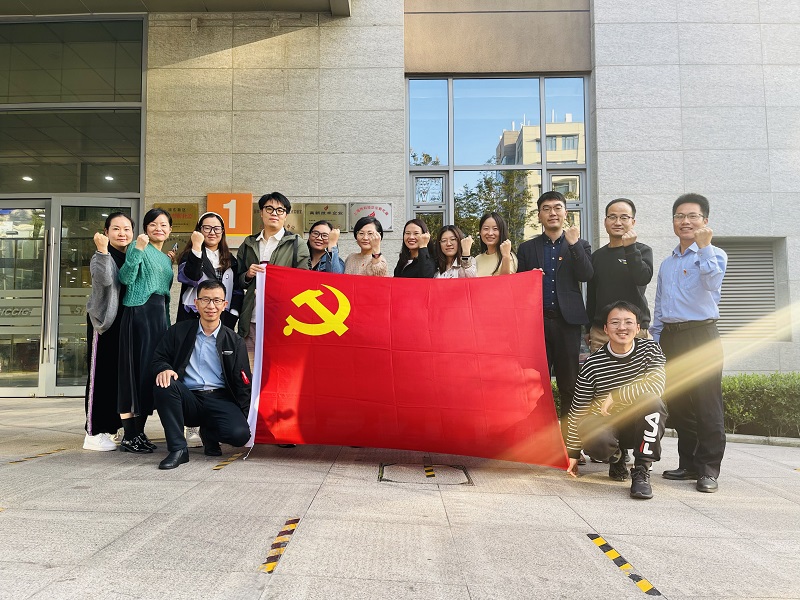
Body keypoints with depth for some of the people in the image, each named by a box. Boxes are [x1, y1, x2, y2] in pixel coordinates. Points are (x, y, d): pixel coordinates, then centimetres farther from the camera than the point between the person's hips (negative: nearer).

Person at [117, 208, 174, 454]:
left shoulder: (166, 258, 21)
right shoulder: (140, 248, -2)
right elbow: (126, 278, -15)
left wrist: (168, 322, 17)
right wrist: (138, 249, -24)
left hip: (160, 315, 8)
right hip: (139, 312, -8)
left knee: (153, 371, 6)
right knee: (137, 370, -8)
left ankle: (139, 432, 14)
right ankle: (129, 436, -3)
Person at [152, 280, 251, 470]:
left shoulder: (235, 341, 7)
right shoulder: (179, 331, 10)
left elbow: (243, 384, 5)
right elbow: (159, 357, 10)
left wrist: (244, 417, -6)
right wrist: (164, 369, -16)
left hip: (220, 400, -1)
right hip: (188, 400, 1)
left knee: (240, 434, -28)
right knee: (164, 385, -30)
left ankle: (209, 433, 10)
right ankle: (178, 449, -18)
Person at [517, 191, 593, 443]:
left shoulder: (580, 246, 11)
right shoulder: (527, 248, 13)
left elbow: (586, 276, -5)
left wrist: (574, 244, -12)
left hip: (567, 320, 0)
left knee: (569, 383, 3)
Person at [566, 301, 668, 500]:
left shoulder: (650, 349, -8)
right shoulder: (592, 365, -12)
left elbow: (657, 386, -26)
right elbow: (577, 411, -7)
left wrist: (615, 397, -25)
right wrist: (573, 453, -3)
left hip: (642, 428, 0)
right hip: (606, 425, 0)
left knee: (653, 401, -31)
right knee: (595, 440, -35)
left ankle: (641, 471, -19)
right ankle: (616, 459, 6)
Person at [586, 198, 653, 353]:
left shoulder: (642, 251, 3)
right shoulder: (597, 255, 13)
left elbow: (643, 279, -16)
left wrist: (630, 248, -21)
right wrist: (588, 329, 18)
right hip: (599, 332, 3)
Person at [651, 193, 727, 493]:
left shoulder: (714, 254, 2)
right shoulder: (666, 263, 19)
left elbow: (712, 281, -21)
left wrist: (704, 246, -19)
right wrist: (655, 341, 15)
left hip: (702, 336, -6)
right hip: (670, 338, 6)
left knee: (707, 404, -5)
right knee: (677, 404, 8)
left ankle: (708, 469, 5)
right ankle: (688, 463, 19)